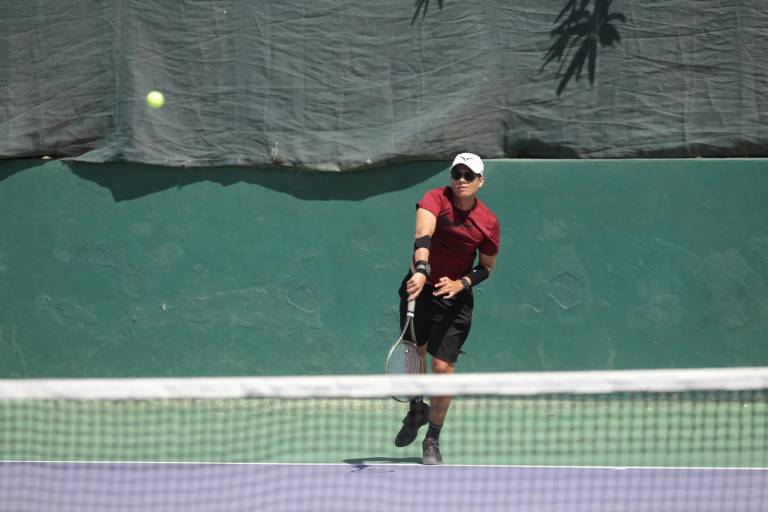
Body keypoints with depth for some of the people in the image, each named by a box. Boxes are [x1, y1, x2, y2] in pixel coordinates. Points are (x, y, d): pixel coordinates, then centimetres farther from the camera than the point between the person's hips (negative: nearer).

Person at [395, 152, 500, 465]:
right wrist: (421, 270, -54)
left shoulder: (488, 222, -10)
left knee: (443, 368, -4)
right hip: (419, 286, 0)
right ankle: (416, 410, 44)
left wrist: (461, 283, -16)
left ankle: (432, 441, 13)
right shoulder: (435, 200, -17)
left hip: (455, 297, 0)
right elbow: (422, 235, -36)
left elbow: (486, 267, 3)